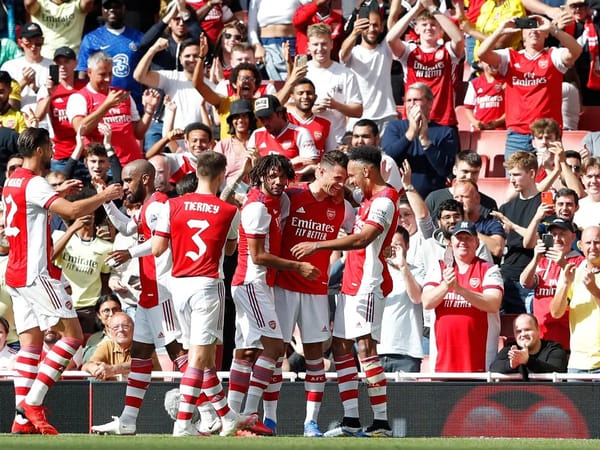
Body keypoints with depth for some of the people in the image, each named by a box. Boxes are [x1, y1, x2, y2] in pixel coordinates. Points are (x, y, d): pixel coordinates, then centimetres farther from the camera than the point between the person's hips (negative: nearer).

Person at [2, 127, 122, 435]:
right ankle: (32, 403, -14)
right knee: (73, 334, -8)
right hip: (35, 273, -10)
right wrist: (105, 196, -12)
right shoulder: (33, 183, -14)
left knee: (31, 342, 6)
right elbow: (72, 210, -26)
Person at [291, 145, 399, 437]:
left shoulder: (384, 200, -14)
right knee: (341, 347, 8)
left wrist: (318, 245, -25)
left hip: (368, 284, -11)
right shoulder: (369, 199, 18)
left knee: (365, 347, -14)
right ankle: (351, 421, 8)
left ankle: (381, 422, -15)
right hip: (351, 283, 11)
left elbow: (362, 239, -26)